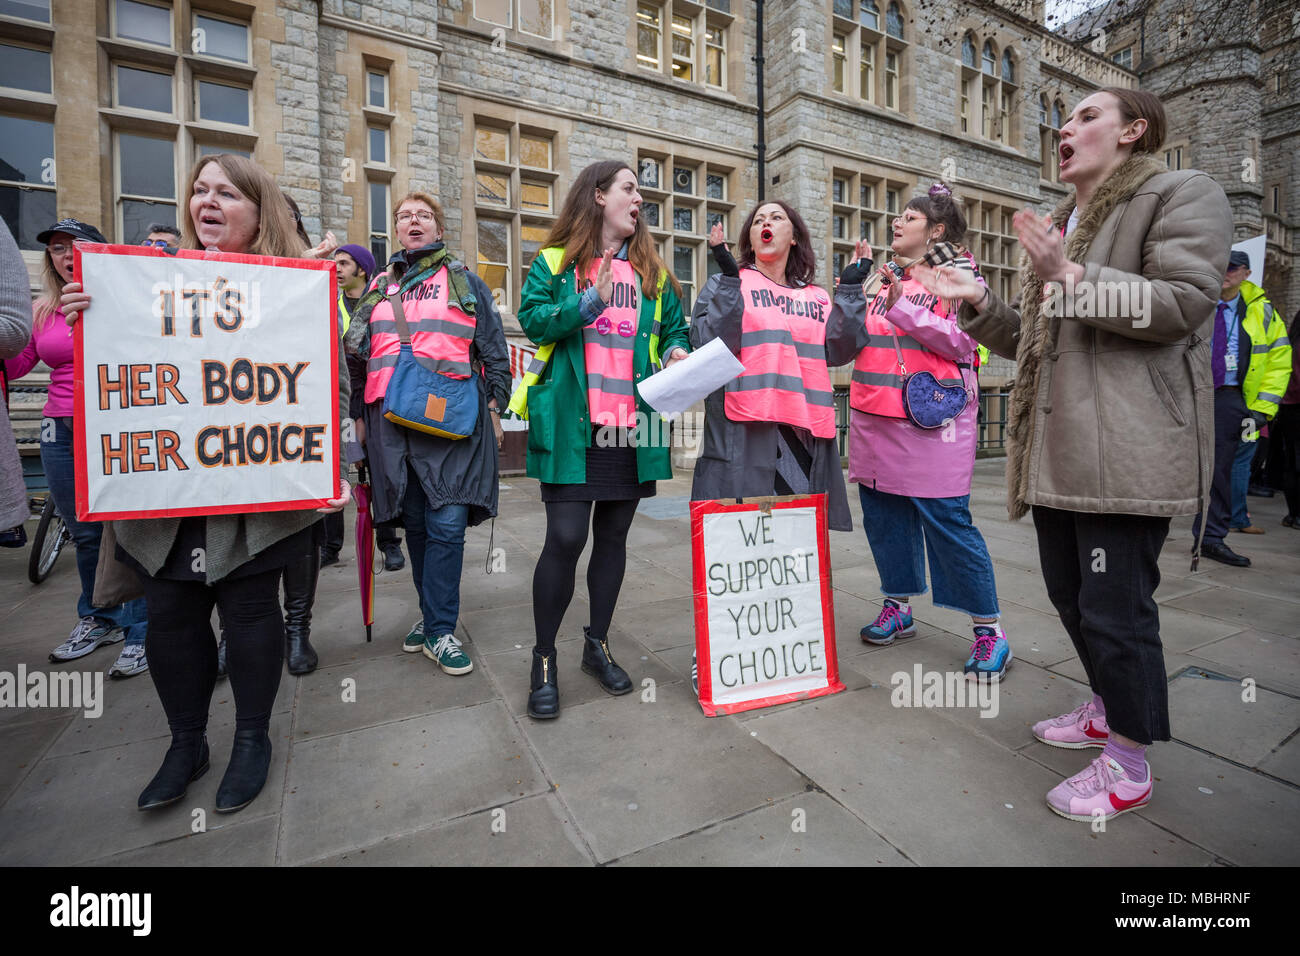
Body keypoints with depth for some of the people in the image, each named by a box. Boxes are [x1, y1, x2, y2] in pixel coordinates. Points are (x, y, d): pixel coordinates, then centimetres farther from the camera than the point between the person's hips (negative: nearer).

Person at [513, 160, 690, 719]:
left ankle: (598, 645, 27)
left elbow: (674, 327, 22)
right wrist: (589, 302, -16)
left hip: (632, 425, 5)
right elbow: (531, 318, -6)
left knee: (613, 536, 10)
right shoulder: (556, 262, 7)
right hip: (570, 425, -4)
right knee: (565, 537, -9)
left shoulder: (651, 272, 20)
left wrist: (677, 351, 1)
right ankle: (543, 660, 11)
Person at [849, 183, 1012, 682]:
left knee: (947, 520, -6)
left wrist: (902, 306, -15)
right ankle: (897, 607, 28)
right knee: (882, 515, 10)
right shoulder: (881, 277, 18)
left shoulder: (960, 274, 4)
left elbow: (962, 341, -10)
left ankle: (989, 631, 9)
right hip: (874, 415, 6)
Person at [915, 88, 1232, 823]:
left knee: (1115, 604, -4)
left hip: (1127, 448, -8)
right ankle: (1109, 709, 37)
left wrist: (1072, 278, -14)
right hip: (1057, 448, 9)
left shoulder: (1182, 194, 1)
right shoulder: (1060, 225, 25)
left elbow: (1184, 302, -13)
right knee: (1071, 591, 16)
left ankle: (1130, 764, 14)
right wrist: (979, 304, 10)